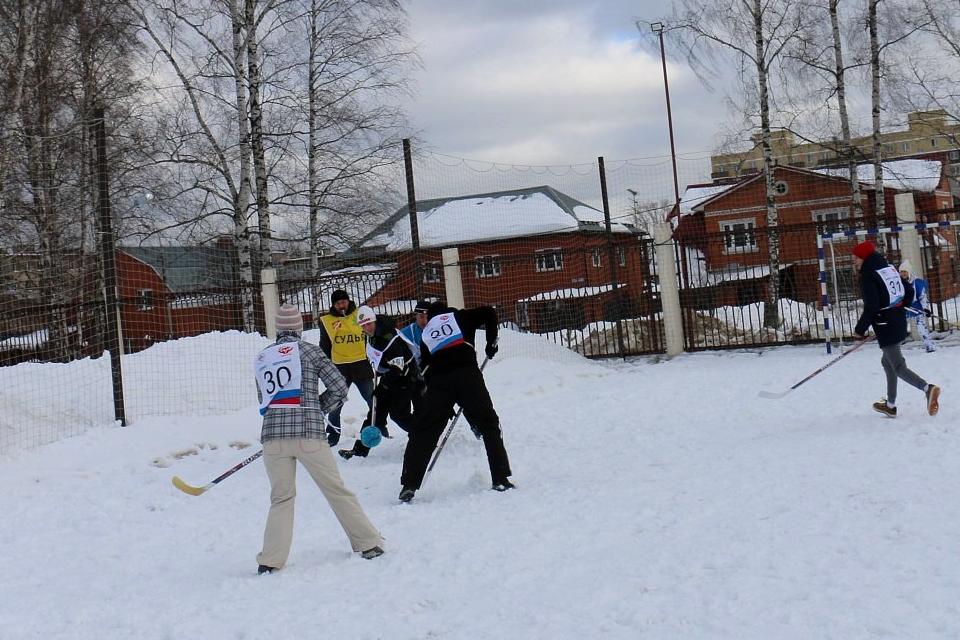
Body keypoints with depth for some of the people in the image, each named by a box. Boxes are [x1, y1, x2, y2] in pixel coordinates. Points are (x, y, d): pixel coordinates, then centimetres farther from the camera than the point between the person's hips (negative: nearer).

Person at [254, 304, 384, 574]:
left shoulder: (261, 358, 15)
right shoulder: (309, 350, 5)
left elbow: (264, 400, 16)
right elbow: (339, 387, 4)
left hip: (272, 434, 3)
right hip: (308, 433, -3)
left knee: (281, 498, 12)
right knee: (336, 491, 7)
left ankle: (271, 559, 2)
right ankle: (369, 543, 14)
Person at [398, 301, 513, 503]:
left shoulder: (426, 334, 29)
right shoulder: (460, 317, 23)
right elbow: (488, 313, 7)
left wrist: (445, 406, 28)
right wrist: (492, 341, 18)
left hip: (437, 380, 2)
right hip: (467, 373, -2)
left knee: (424, 432, 7)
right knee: (489, 424, 9)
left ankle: (409, 486, 1)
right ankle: (501, 479, 3)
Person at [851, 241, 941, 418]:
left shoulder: (868, 276, -13)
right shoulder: (890, 269, 12)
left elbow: (871, 307, -21)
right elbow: (909, 291, 16)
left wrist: (860, 330, -11)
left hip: (885, 327, -9)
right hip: (899, 323, 9)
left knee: (898, 367, -7)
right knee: (887, 362, 21)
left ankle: (927, 388, -29)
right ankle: (890, 405, 28)